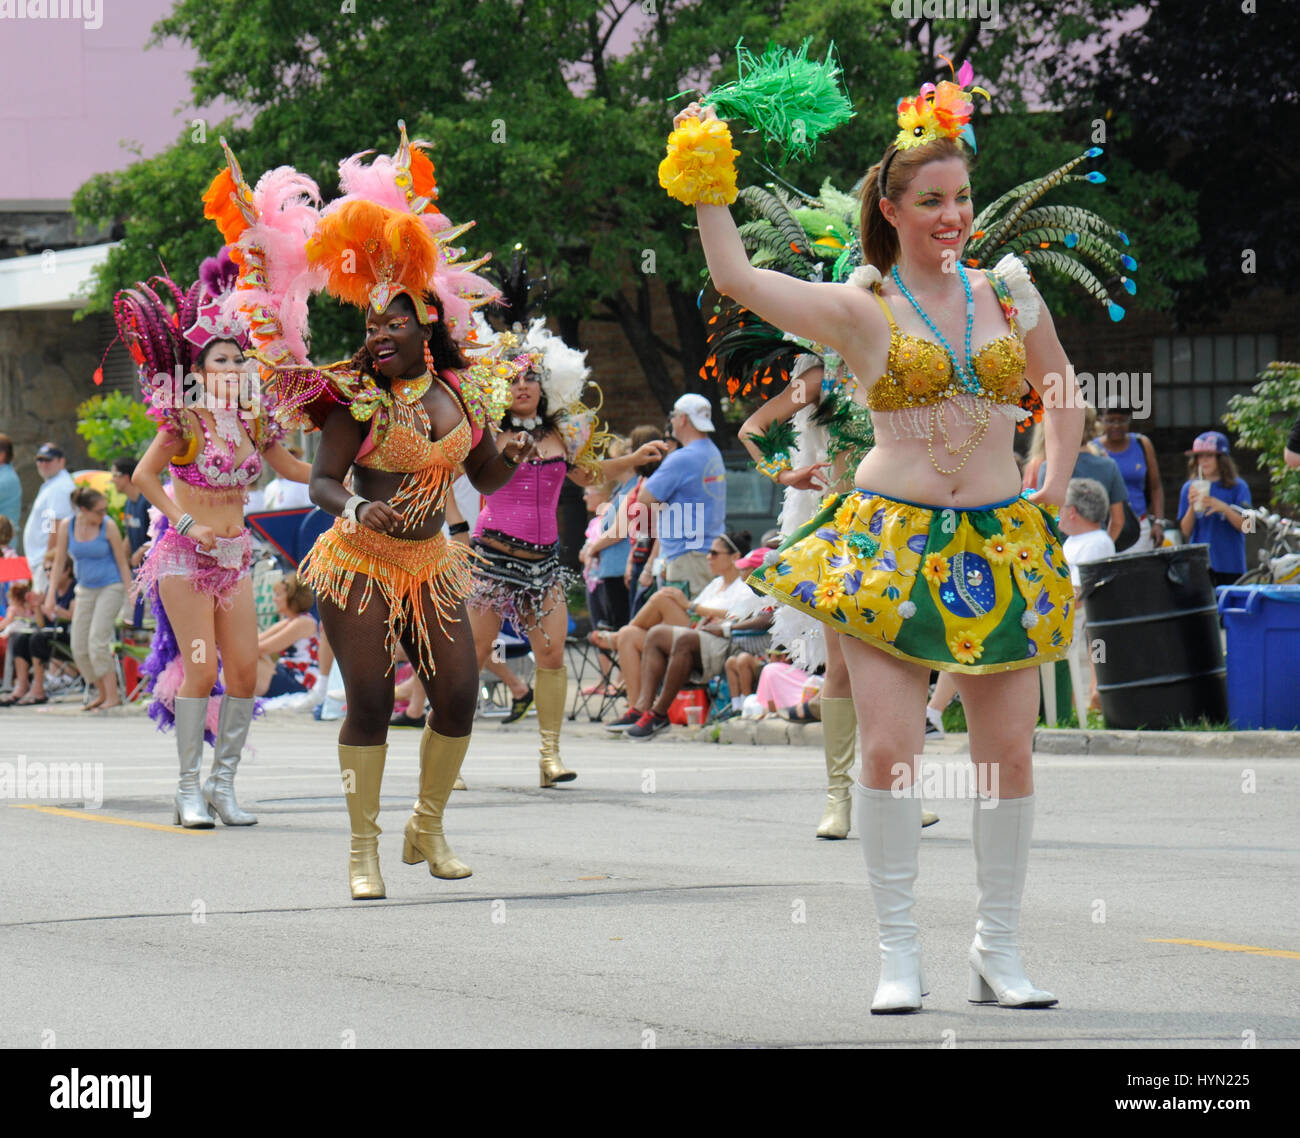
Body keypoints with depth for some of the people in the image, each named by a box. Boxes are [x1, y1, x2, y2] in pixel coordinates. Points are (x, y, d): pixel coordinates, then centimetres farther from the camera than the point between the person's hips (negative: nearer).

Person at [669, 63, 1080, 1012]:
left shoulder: (1008, 292, 8)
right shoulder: (861, 309, 0)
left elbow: (1061, 392, 20)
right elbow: (738, 280, -5)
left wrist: (1056, 489, 11)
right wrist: (710, 192, -5)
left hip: (1002, 543, 3)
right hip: (891, 542, -3)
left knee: (1010, 754, 2)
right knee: (890, 750, -8)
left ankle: (999, 948, 14)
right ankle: (899, 952, 3)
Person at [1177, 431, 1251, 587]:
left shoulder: (1238, 487, 1)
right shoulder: (1190, 488, 8)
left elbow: (1245, 526, -6)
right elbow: (1186, 531, 5)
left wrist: (1224, 508, -20)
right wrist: (1192, 507, -12)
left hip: (1230, 564, -1)